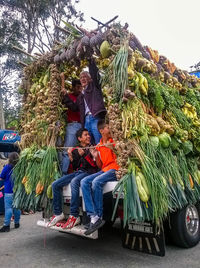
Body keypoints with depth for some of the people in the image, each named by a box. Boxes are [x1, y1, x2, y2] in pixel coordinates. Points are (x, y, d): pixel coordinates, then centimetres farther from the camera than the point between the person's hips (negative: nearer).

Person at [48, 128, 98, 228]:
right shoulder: (76, 150, 19)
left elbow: (95, 165, -6)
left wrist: (84, 155, -15)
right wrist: (71, 157, 3)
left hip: (88, 172, -6)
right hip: (77, 172, 6)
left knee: (74, 182, -37)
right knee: (55, 184, -9)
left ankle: (74, 216, -34)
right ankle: (58, 213, 2)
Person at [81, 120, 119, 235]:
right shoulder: (99, 146, 16)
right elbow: (100, 166, 16)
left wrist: (113, 148, -16)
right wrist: (96, 157, -4)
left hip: (115, 169, -5)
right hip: (104, 170, 5)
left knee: (96, 182, -32)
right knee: (84, 182, -19)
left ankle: (99, 216, -22)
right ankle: (93, 216, -27)